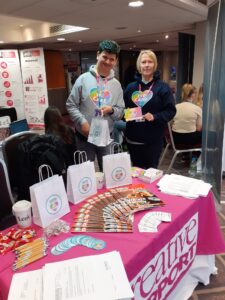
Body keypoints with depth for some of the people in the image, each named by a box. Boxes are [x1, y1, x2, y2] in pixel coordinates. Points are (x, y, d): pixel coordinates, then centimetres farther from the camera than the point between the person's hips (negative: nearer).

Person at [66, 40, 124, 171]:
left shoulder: (117, 85, 4)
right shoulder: (83, 79, -4)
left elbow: (121, 111, 6)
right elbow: (71, 105, -3)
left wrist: (111, 110, -16)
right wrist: (82, 122, -17)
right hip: (84, 136, -2)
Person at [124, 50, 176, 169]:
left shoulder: (162, 87, -1)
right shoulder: (131, 87, 10)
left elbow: (171, 111, -6)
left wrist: (155, 117, -20)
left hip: (153, 139, -3)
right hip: (133, 138, 3)